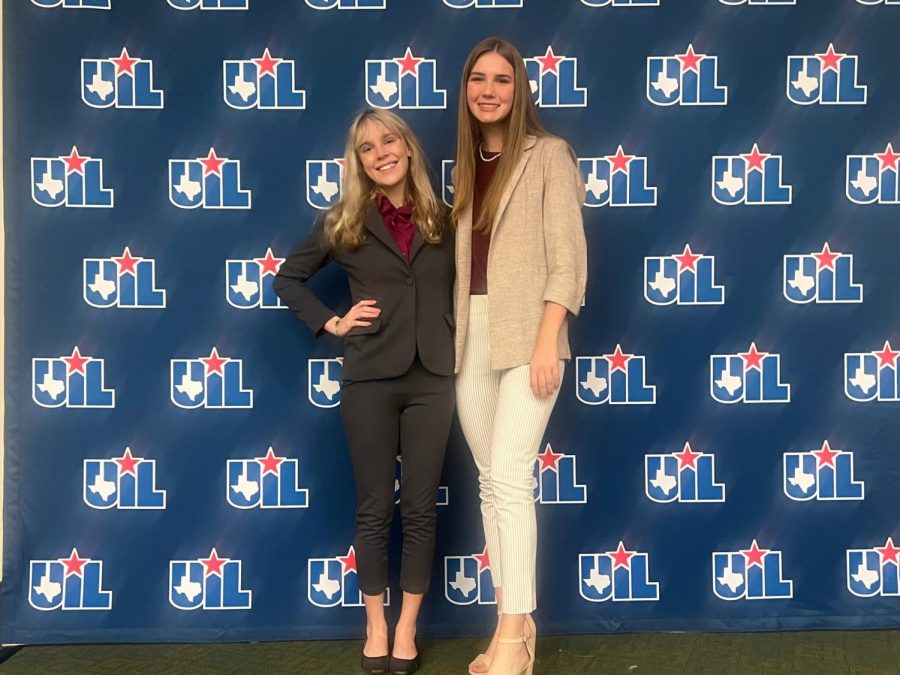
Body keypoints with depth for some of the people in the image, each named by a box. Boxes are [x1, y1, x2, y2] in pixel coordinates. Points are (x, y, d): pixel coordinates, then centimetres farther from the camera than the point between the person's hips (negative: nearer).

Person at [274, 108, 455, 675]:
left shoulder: (442, 220, 6)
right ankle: (376, 627, 20)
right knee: (375, 507, 6)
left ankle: (407, 629, 18)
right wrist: (329, 323, 0)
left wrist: (455, 340, -2)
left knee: (421, 507, 6)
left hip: (431, 378, 1)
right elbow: (288, 278, 10)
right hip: (370, 378, -1)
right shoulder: (344, 223, 3)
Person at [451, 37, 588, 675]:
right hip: (471, 338, 6)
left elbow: (567, 255, -8)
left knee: (510, 478, -13)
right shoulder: (468, 164, 16)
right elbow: (462, 257, 13)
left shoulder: (548, 153, -1)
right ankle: (515, 623, 17)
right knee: (491, 483, 8)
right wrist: (456, 337, 5)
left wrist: (547, 342, -17)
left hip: (526, 334, -6)